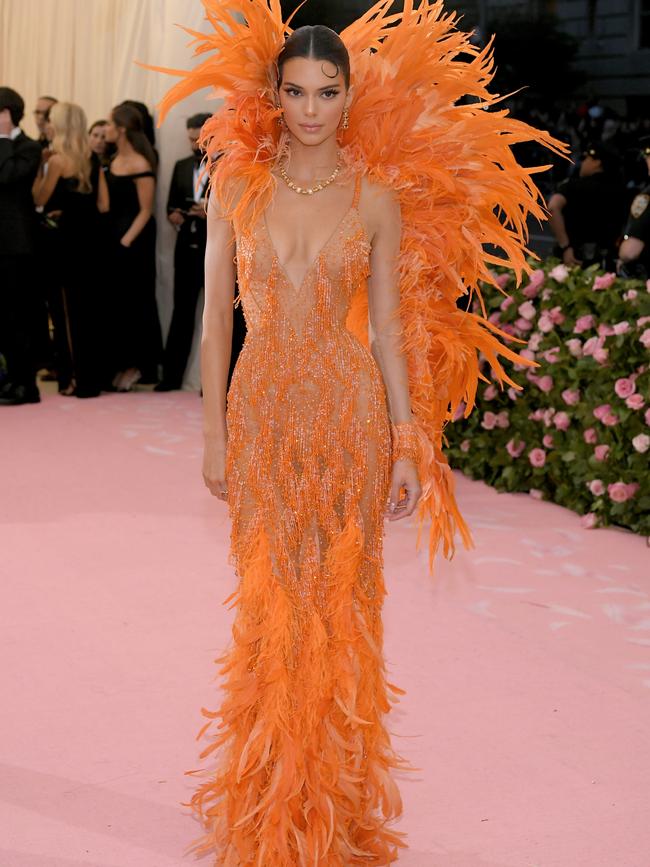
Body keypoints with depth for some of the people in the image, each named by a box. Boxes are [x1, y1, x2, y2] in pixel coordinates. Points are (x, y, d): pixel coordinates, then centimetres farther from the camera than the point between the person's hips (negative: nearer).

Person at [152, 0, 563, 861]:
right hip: (261, 408, 1)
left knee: (341, 604, 6)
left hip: (350, 410, -1)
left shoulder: (378, 196, 0)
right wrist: (213, 433, 0)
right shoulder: (234, 184, 2)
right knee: (268, 605, 6)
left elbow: (388, 328, 1)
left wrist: (409, 443, -2)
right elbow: (215, 316, 3)